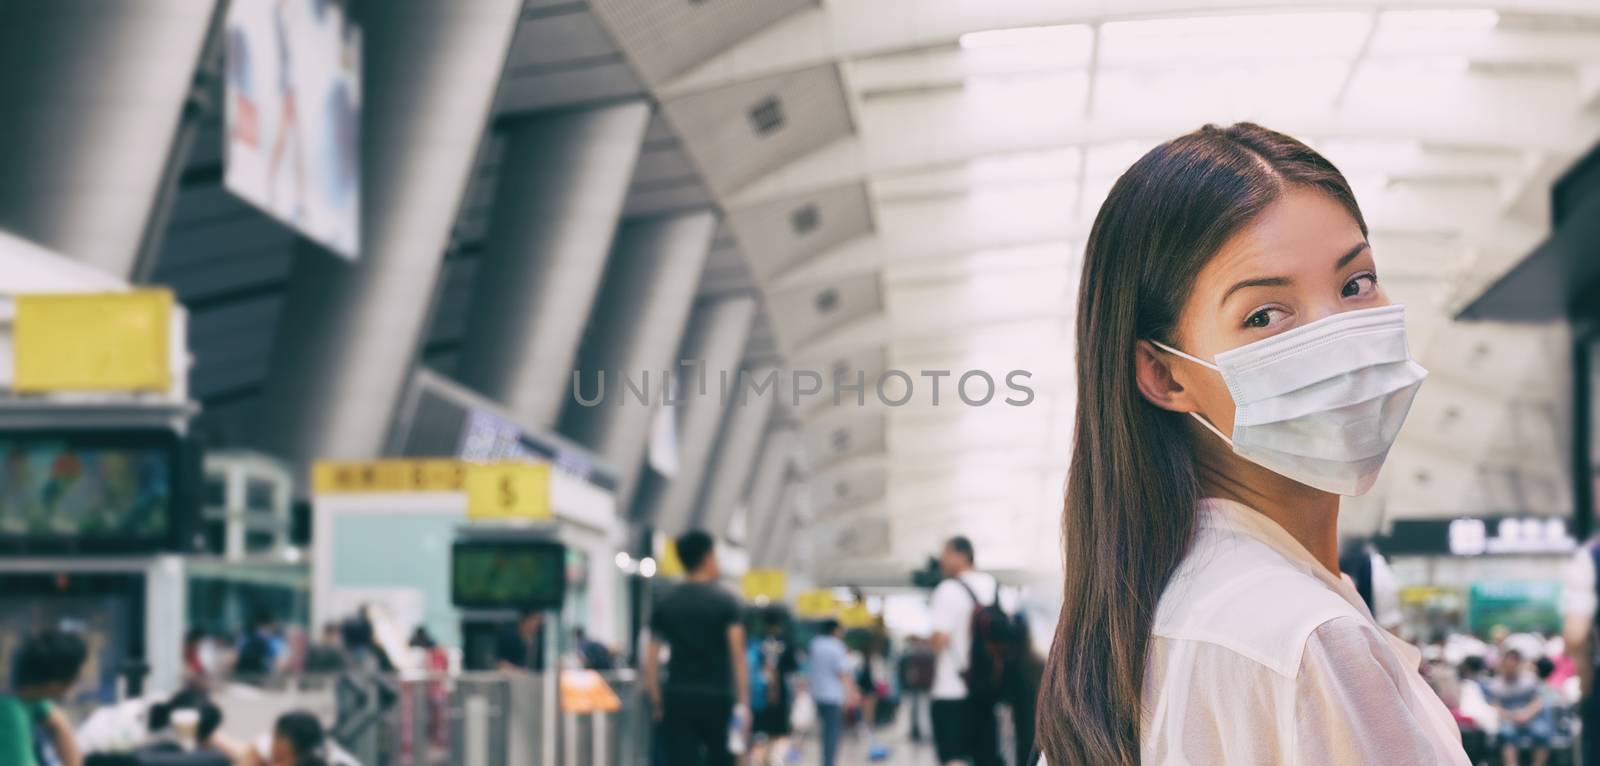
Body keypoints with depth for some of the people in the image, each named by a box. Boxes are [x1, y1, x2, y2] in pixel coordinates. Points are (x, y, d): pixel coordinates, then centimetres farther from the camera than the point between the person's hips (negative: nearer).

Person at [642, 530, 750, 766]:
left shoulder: (665, 604, 7)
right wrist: (743, 703, -7)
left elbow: (650, 659, 5)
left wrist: (657, 702, 12)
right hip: (716, 698, -2)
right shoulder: (725, 601, -3)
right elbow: (738, 654, -9)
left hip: (678, 700, 2)